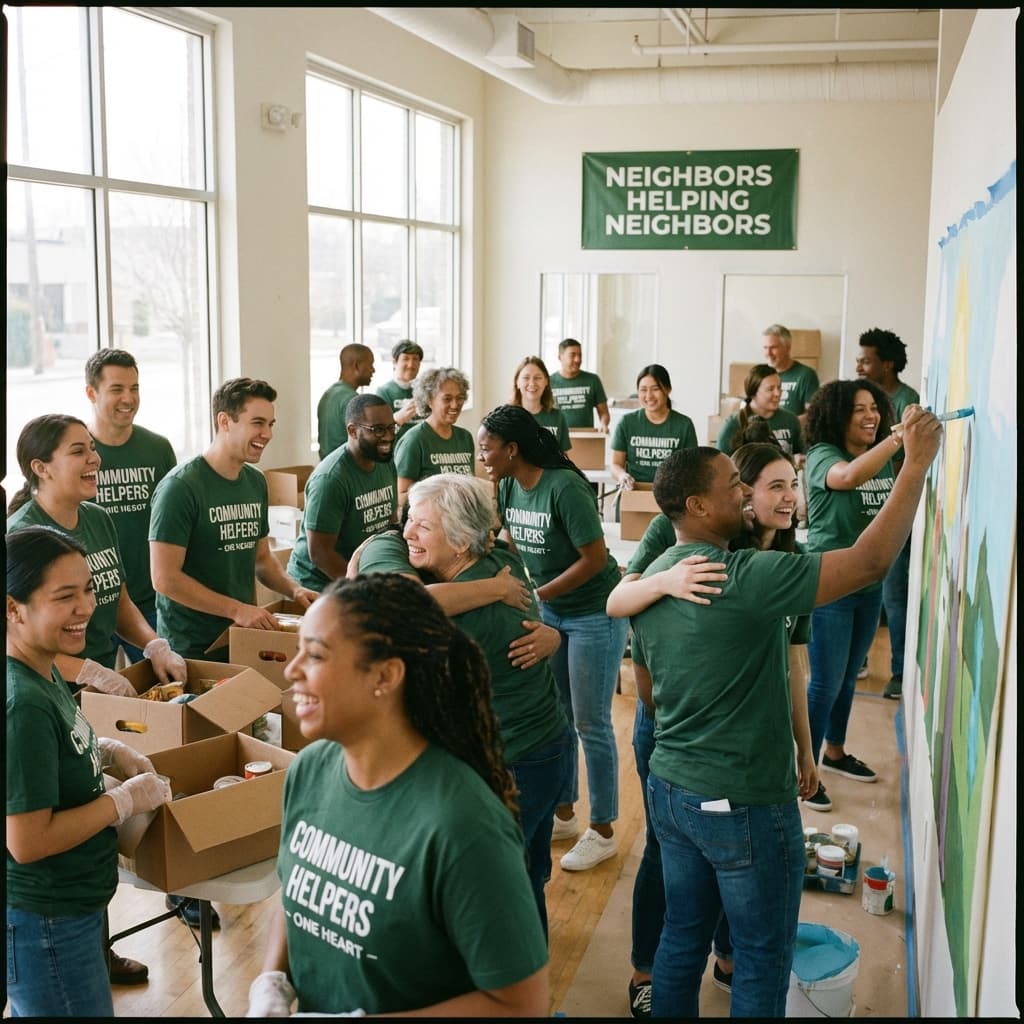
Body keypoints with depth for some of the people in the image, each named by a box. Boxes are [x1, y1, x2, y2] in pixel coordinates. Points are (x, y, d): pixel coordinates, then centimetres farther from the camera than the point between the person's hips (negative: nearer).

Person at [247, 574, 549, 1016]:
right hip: (310, 1008, 5)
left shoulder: (460, 825, -30)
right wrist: (271, 984, -10)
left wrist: (357, 1018, -22)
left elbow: (522, 1004, -22)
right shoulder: (308, 770, -10)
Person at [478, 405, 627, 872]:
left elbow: (594, 558, -23)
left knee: (591, 723, 0)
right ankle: (563, 815, 31)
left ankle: (602, 832, 14)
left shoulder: (564, 487, -24)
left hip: (595, 613, -7)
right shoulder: (508, 488, -3)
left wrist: (536, 596, -20)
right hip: (550, 611, 7)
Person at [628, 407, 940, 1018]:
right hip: (744, 807, -7)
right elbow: (872, 561, -24)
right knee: (764, 963, 11)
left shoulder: (650, 581, 2)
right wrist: (917, 462, -16)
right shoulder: (746, 578, -24)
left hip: (671, 790, 8)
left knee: (683, 938, 21)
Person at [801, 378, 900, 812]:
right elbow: (850, 476, -39)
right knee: (826, 682, 0)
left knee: (848, 676, 20)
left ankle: (834, 751, 38)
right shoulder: (822, 456, -16)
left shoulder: (884, 460, 5)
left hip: (869, 584, 7)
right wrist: (899, 436, -46)